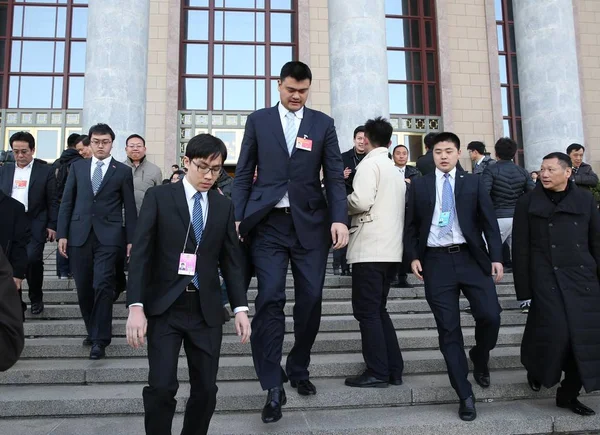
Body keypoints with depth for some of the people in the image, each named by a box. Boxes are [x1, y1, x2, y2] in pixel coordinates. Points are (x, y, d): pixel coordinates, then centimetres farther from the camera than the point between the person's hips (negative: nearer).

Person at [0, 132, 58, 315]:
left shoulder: (46, 170, 1)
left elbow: (52, 201, -1)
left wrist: (52, 225, -5)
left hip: (35, 224, -4)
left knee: (33, 259, -12)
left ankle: (36, 298, 9)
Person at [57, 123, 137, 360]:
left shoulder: (123, 171, 4)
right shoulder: (77, 167, 11)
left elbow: (129, 208, 3)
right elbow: (67, 202, 9)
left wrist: (131, 240, 0)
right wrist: (62, 234, 2)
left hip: (108, 236, -3)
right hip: (79, 234, 3)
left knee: (102, 286, -10)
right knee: (83, 289, 8)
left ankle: (100, 340, -1)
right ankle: (93, 331, 27)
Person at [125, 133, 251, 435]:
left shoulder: (224, 207, 9)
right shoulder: (159, 197, 0)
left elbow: (231, 260, 9)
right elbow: (141, 254, -5)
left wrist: (240, 308, 1)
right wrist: (136, 306, -14)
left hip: (206, 310, 3)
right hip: (164, 307, -2)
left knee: (206, 389, 5)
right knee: (161, 387, -10)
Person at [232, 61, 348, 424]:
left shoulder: (323, 123, 8)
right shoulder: (258, 120, 8)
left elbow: (335, 176, 4)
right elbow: (244, 173, 7)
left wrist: (339, 219, -9)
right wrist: (238, 218, -2)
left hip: (310, 223, 1)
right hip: (268, 223, -1)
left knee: (311, 299, 4)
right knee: (271, 299, -7)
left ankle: (299, 369, 26)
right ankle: (273, 386, 1)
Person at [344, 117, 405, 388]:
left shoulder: (369, 163, -7)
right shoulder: (395, 170, 19)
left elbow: (361, 201, -20)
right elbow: (400, 207, 18)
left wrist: (341, 203, 0)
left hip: (370, 249, -9)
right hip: (390, 249, 9)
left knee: (366, 311, -2)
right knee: (379, 310, 14)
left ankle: (377, 373, 1)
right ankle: (394, 370, 16)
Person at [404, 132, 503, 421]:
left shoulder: (473, 183, 11)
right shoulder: (419, 186, 11)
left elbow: (489, 221, 7)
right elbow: (411, 225, 9)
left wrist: (496, 257, -2)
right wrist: (413, 256, -3)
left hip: (471, 257, 0)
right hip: (436, 261, 0)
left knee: (490, 315, -11)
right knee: (448, 330, 0)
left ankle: (479, 359, 23)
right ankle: (465, 395, 11)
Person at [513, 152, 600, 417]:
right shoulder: (528, 203, 1)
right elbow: (520, 249, -1)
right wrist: (523, 290, -4)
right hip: (546, 279, -3)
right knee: (556, 333, -11)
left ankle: (568, 394, 18)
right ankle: (535, 367, 22)